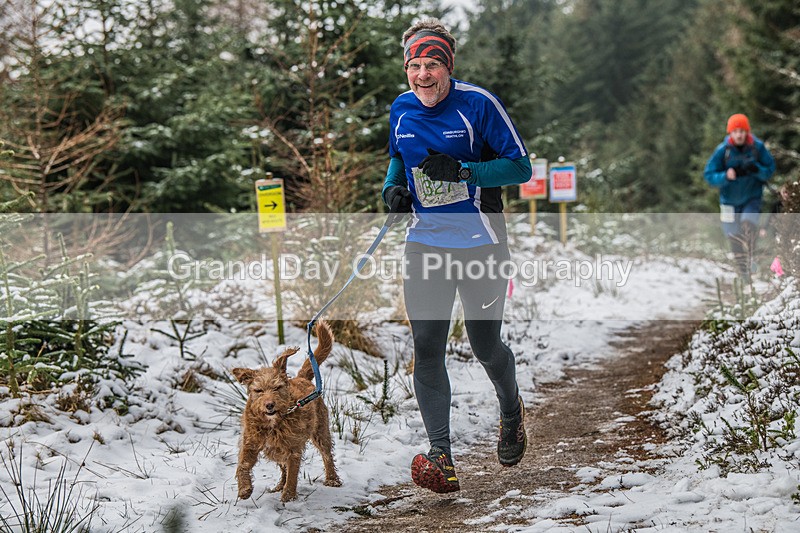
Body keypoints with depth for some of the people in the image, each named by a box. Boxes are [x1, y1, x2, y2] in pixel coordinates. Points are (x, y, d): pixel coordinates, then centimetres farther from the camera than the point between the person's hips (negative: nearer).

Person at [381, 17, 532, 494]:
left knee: (485, 347, 7)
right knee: (427, 346, -7)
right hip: (424, 244, 4)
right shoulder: (401, 110, 2)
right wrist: (393, 187, 0)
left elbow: (521, 167, -12)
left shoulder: (478, 104, -13)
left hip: (480, 244, -4)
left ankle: (512, 411, 40)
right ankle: (441, 456, -3)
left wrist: (462, 170, -24)